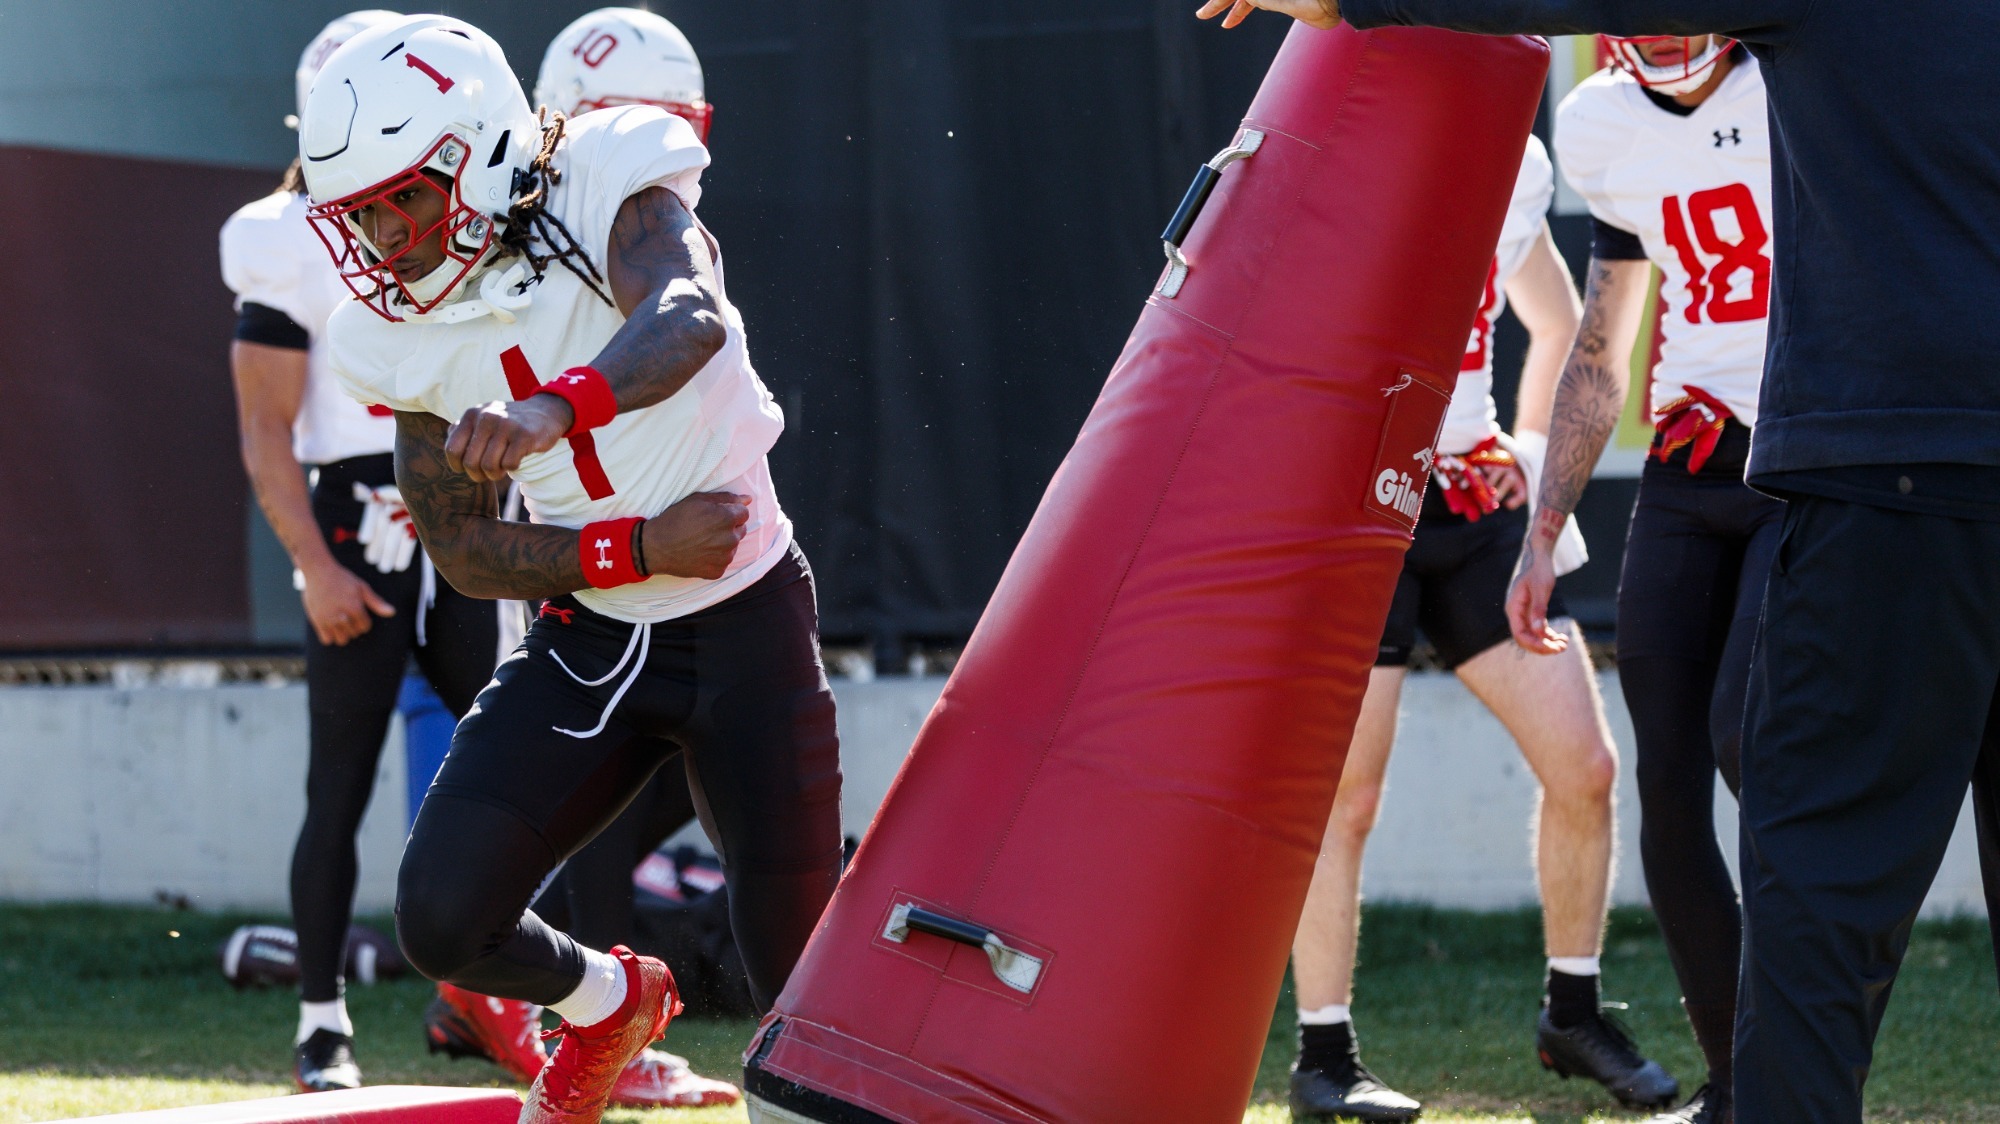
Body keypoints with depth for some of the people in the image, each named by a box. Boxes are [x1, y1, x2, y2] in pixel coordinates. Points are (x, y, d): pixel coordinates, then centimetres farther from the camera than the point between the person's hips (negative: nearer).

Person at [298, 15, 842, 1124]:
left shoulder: (611, 188, -16)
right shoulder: (400, 337, -4)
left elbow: (689, 320, -38)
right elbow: (463, 551, 0)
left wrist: (559, 408, -58)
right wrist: (641, 547, -17)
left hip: (743, 626, -4)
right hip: (586, 636, 4)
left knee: (804, 981, -3)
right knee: (443, 919, -9)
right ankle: (607, 1002, 23)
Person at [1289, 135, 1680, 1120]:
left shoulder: (1515, 164, 6)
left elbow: (1557, 324, 23)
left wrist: (1528, 456, 15)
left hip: (1477, 500, 6)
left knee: (1584, 767, 1)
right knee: (1344, 797, -5)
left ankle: (1572, 1011, 20)